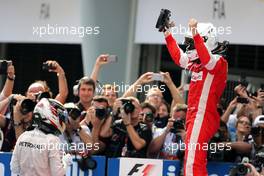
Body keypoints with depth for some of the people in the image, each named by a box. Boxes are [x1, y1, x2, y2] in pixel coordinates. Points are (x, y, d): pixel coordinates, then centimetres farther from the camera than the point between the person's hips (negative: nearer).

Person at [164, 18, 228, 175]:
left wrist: (195, 33, -39)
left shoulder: (219, 62, -11)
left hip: (203, 117, -10)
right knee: (196, 163, 16)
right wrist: (167, 33, 27)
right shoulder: (196, 62, 17)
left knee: (193, 163, -17)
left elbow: (207, 59, -32)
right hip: (194, 115, 10)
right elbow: (178, 56, 30)